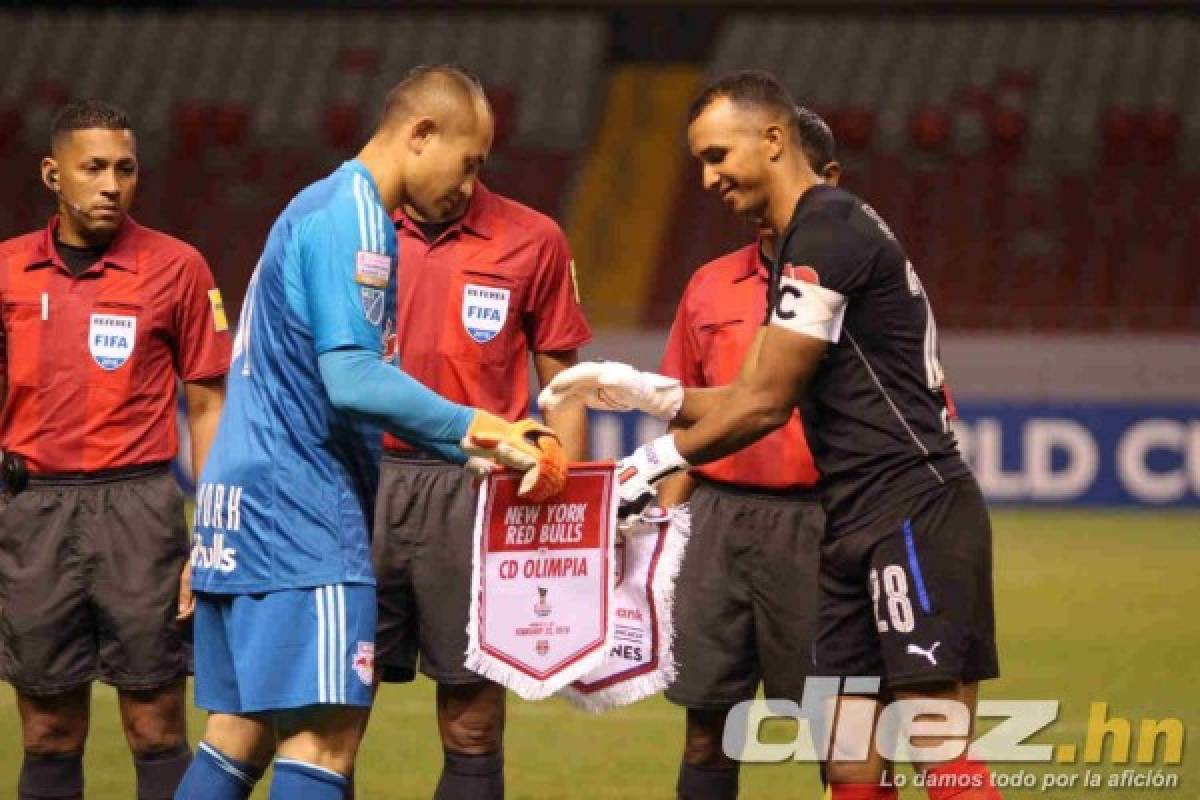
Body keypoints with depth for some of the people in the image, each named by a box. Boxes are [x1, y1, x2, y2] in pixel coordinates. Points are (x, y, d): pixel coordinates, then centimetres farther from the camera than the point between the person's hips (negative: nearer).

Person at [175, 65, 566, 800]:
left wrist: (476, 447, 15)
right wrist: (479, 432, -10)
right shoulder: (353, 221, -12)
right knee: (325, 732, -13)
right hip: (298, 508, -10)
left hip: (243, 495, 10)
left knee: (242, 731, 9)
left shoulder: (322, 208, 20)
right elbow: (354, 381, -20)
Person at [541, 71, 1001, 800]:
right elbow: (761, 395, 20)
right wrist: (644, 391, 10)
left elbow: (765, 405, -13)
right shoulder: (808, 241, 20)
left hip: (914, 514, -10)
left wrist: (656, 462, -1)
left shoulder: (827, 233, -12)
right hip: (860, 524, 10)